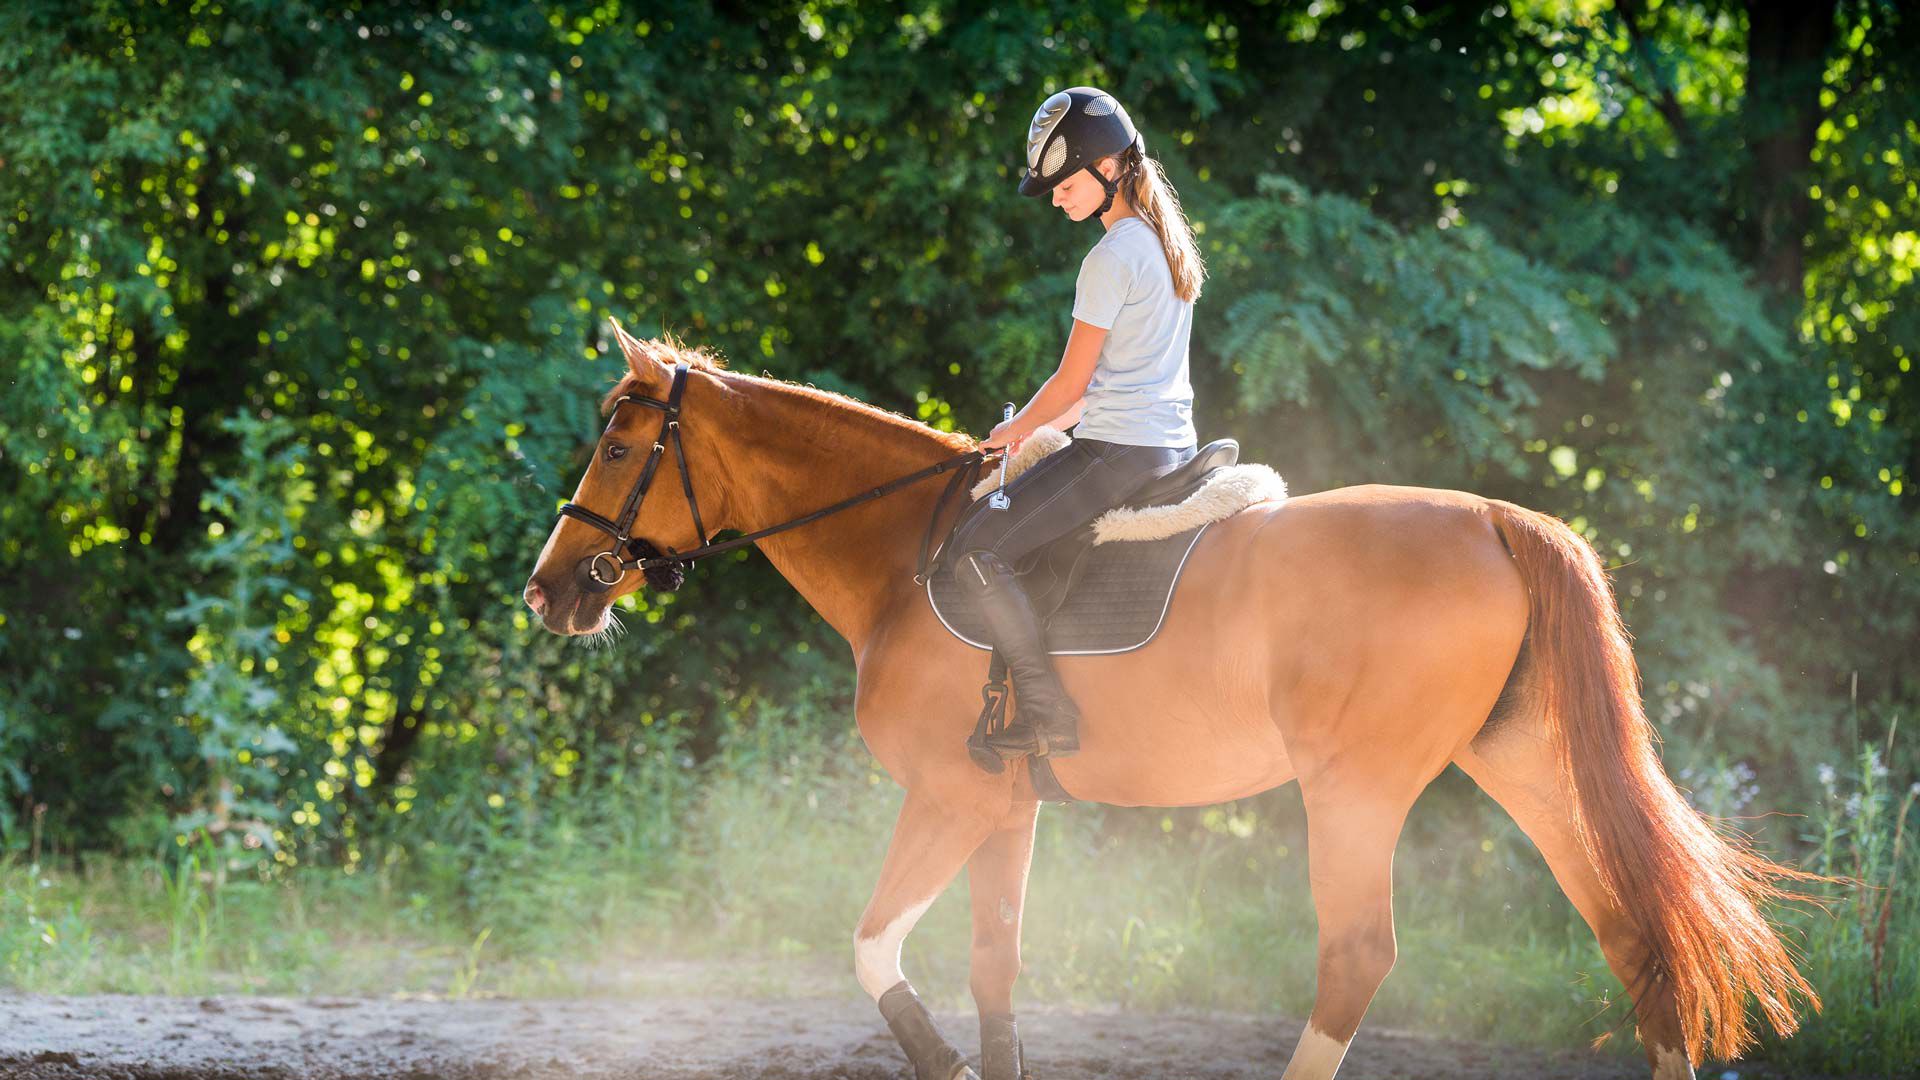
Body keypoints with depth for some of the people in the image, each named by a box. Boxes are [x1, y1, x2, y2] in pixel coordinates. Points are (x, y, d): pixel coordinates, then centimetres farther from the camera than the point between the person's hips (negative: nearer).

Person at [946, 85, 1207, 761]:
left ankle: (1050, 716, -16)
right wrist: (1039, 426, 21)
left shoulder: (1111, 259, -14)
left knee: (975, 552, -11)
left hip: (1119, 452, -10)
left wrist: (1012, 433, 6)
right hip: (1173, 445, 10)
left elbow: (1073, 382, -11)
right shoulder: (1165, 243, 15)